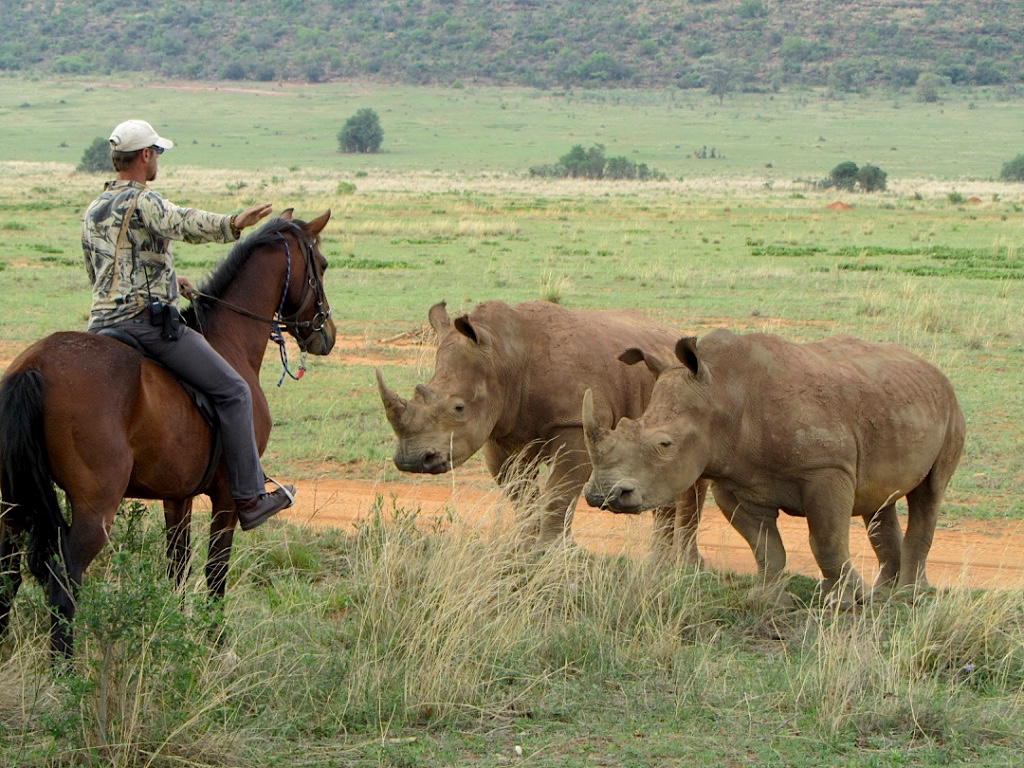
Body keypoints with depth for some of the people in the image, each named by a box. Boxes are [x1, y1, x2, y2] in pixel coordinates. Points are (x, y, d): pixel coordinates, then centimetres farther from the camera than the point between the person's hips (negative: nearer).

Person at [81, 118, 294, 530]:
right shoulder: (141, 202, -12)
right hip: (148, 320, -9)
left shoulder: (93, 211, 17)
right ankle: (249, 497, -3)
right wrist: (231, 224, -50)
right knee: (232, 391, -2)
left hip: (101, 324, 9)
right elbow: (182, 222, -33)